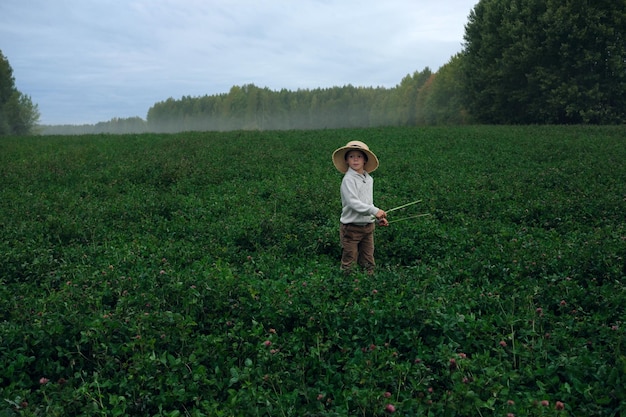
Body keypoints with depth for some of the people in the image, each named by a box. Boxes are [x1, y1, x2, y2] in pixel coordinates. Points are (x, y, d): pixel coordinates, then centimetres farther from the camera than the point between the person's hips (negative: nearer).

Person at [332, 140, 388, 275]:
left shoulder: (369, 179, 9)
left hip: (368, 226, 7)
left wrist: (379, 218, 12)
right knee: (349, 261, 2)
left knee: (368, 262, 14)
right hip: (351, 228, -7)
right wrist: (375, 211, -29)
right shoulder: (348, 180, -15)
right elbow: (353, 203, -24)